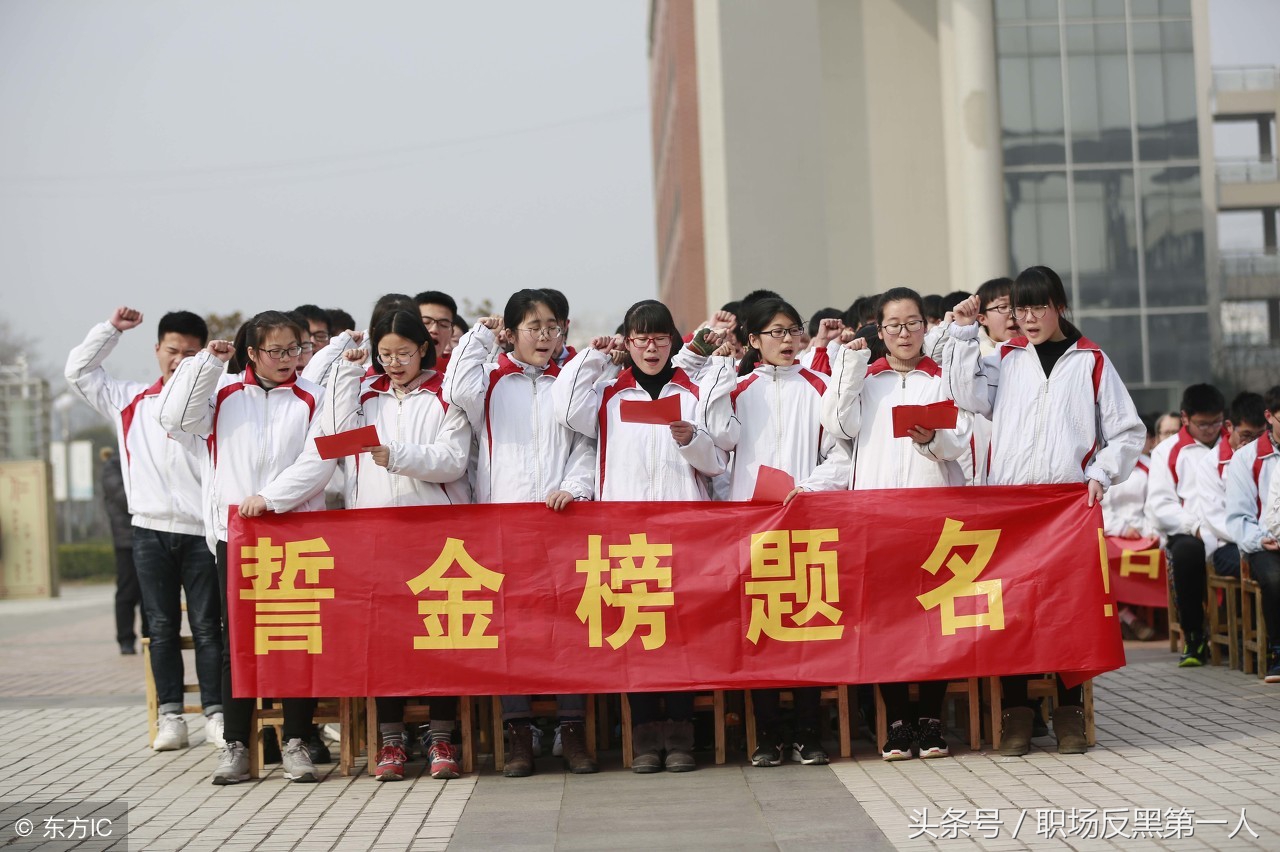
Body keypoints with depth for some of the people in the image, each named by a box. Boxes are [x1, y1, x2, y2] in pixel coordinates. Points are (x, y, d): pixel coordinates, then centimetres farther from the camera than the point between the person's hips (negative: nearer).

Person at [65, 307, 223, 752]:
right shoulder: (130, 400, 14)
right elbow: (79, 371, 19)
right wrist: (111, 328, 15)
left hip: (201, 531, -3)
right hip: (151, 531, 3)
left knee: (207, 626, 0)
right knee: (162, 628, 6)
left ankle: (215, 714, 4)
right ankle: (170, 716, 10)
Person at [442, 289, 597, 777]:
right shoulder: (491, 380, 11)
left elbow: (586, 446, 9)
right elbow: (458, 391, -11)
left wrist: (573, 487, -9)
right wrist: (480, 335, 1)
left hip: (561, 516, 1)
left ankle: (573, 730, 2)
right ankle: (518, 733, 1)